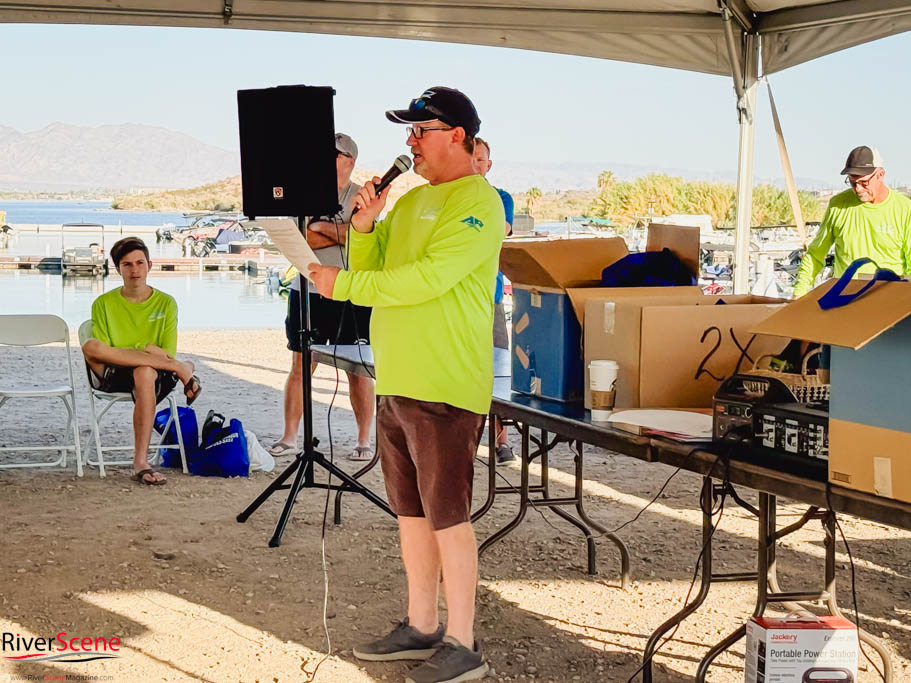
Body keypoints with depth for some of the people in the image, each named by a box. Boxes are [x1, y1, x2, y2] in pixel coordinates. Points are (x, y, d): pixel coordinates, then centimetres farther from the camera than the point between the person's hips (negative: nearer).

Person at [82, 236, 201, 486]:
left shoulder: (166, 303, 6)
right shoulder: (103, 304, 6)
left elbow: (168, 353, 2)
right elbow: (100, 351, -2)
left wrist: (133, 351, -16)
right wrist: (145, 351, -17)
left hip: (156, 374, -1)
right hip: (112, 376, 1)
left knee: (144, 374, -40)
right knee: (90, 346, -32)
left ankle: (140, 462, -40)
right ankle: (181, 369, -26)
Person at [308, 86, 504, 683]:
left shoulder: (478, 203, -10)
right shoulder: (412, 199, 18)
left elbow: (425, 278, -21)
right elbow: (371, 270, 18)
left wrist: (343, 285, -15)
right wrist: (364, 227, -1)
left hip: (445, 387, -9)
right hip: (398, 381, 9)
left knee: (448, 516, -4)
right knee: (411, 511, 15)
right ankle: (421, 627, 27)